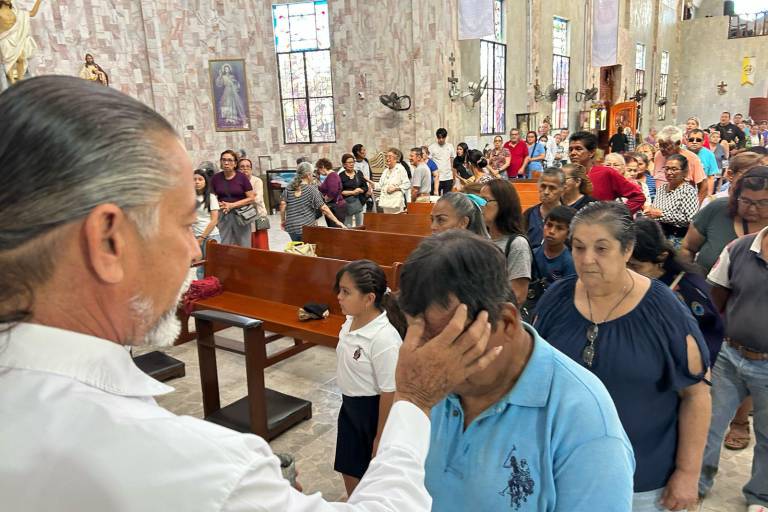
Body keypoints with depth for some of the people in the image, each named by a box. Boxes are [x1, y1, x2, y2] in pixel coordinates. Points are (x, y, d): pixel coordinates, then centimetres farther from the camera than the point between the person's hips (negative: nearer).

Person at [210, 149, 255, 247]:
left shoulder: (242, 177, -4)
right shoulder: (216, 178, 5)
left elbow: (251, 198, -5)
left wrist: (232, 205, -12)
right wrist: (219, 204, -10)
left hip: (240, 214, -2)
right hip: (222, 215, 2)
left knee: (243, 246, 2)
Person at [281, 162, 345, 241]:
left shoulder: (289, 187, 4)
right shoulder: (311, 189, -8)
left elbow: (283, 204, 1)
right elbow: (323, 208, -11)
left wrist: (282, 220, 14)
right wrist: (337, 221, -7)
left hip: (291, 227, 5)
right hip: (306, 228, -5)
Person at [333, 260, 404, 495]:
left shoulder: (384, 338, -31)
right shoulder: (351, 321, -6)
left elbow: (389, 392, -23)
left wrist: (381, 436, -15)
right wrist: (348, 402, 17)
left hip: (374, 410, -8)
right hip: (350, 406, 8)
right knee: (349, 469, 24)